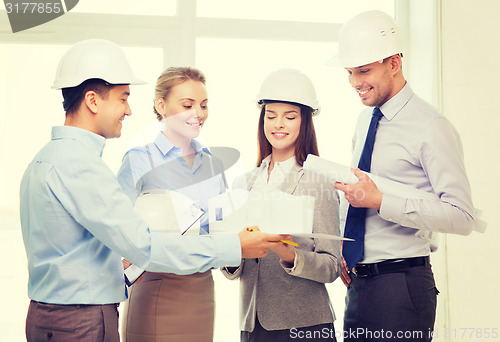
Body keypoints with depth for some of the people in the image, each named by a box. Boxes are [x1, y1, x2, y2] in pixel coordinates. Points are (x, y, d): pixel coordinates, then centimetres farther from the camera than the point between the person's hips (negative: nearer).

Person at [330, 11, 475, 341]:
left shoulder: (431, 128, -13)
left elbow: (461, 216, -19)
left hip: (402, 286, -7)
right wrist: (343, 249, 7)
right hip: (358, 283, 7)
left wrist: (380, 200, -22)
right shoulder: (366, 120, 11)